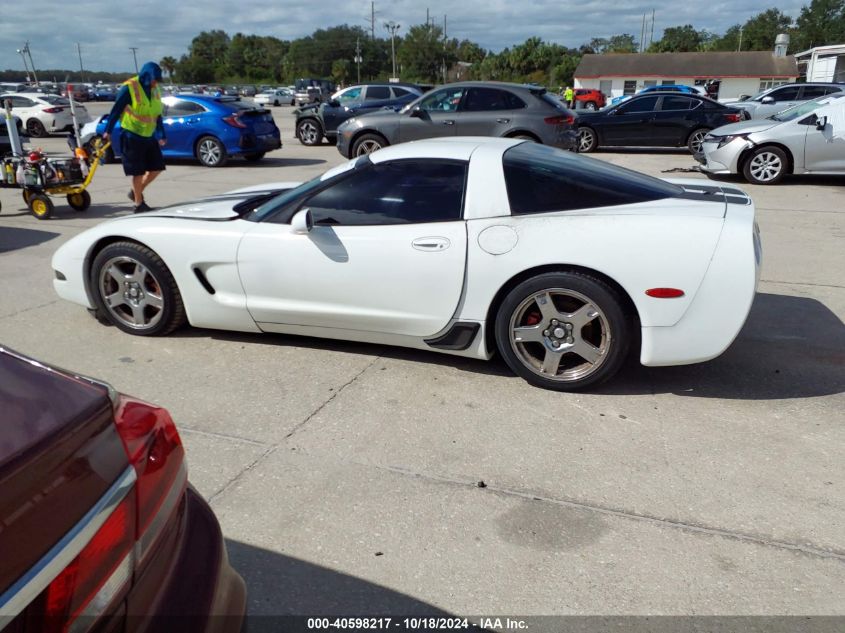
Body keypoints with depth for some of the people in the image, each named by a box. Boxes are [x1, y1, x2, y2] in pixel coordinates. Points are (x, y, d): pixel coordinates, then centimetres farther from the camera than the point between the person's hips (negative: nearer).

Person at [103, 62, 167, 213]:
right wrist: (108, 131, -12)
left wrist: (162, 135, 18)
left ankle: (136, 192, 25)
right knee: (138, 171, -4)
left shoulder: (155, 89, 9)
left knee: (157, 168, 7)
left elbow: (158, 114, 17)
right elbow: (116, 110, -12)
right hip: (132, 137, -7)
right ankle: (139, 203, 8)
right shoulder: (129, 88, -12)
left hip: (149, 136, 7)